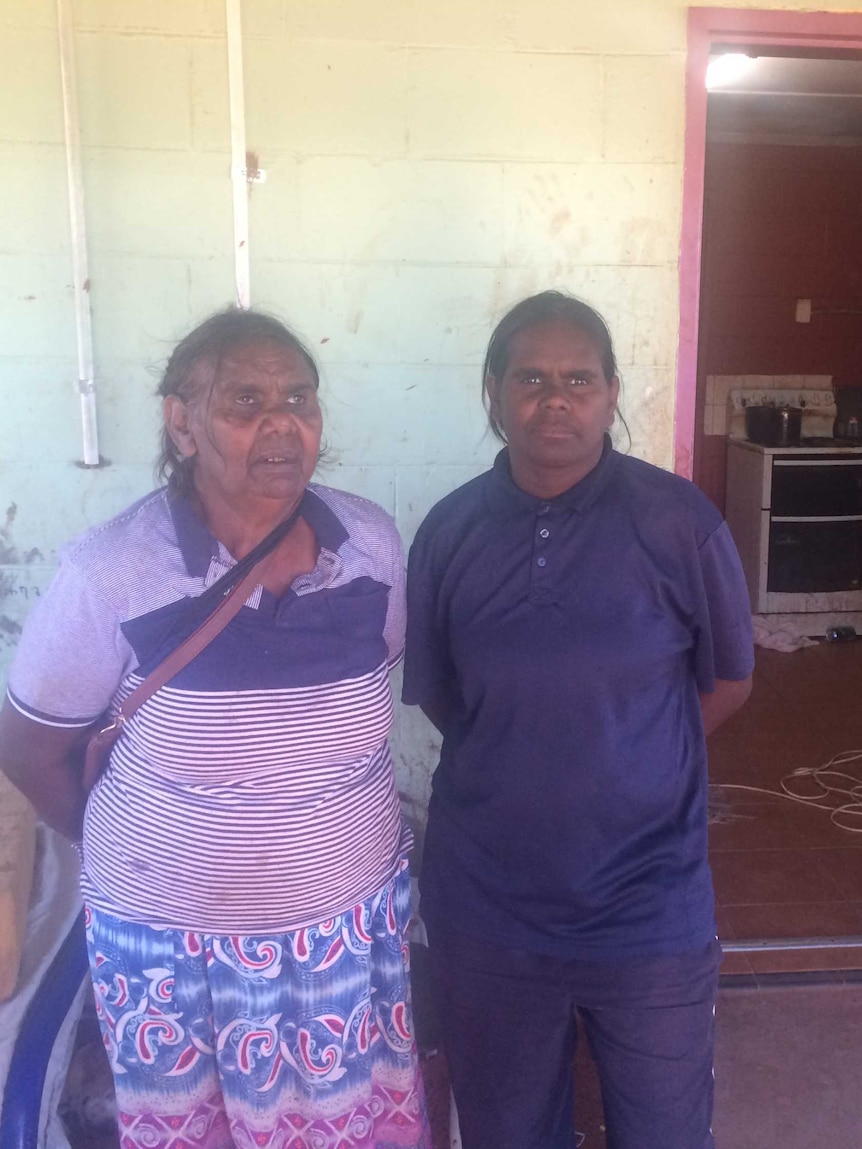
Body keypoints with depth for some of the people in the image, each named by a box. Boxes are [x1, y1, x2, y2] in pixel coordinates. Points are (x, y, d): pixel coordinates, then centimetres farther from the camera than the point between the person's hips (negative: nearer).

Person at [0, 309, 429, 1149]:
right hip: (172, 940, -2)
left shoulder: (373, 543, -8)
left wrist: (323, 804, 8)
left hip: (352, 921, 3)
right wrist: (122, 849, 5)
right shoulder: (111, 572, -18)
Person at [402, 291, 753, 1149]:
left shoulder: (679, 522, -11)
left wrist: (626, 763, 2)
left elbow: (727, 681, 1)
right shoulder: (449, 530, -5)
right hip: (484, 912, 2)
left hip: (650, 913, -1)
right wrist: (517, 765, 4)